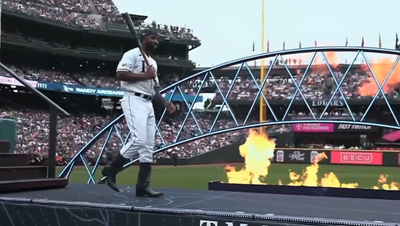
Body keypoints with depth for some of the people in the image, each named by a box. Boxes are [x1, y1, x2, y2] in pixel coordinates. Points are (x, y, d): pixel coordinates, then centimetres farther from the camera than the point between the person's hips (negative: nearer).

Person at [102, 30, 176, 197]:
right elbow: (120, 74, -17)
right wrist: (145, 75, -13)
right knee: (138, 139, -20)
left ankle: (143, 186, 4)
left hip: (148, 104, 9)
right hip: (134, 101, -9)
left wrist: (165, 103, 9)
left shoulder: (153, 62, 23)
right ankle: (111, 170, -3)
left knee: (148, 145, 2)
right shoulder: (132, 54, -3)